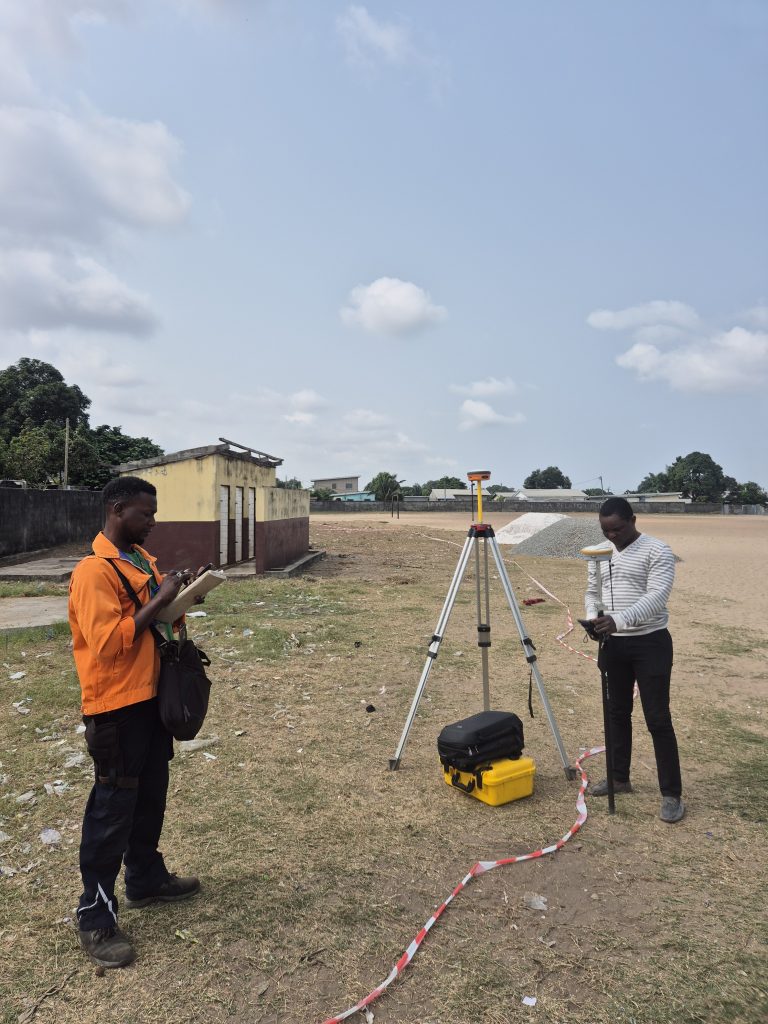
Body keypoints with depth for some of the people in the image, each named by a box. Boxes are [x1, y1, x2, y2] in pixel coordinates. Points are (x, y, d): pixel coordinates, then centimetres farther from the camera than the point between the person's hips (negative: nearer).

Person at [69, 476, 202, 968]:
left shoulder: (142, 558, 9)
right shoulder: (94, 571, -19)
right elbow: (108, 642, -26)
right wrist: (158, 601, -23)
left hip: (151, 696, 9)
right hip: (116, 707, -9)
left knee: (151, 795, 21)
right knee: (113, 808, 2)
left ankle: (147, 878, 39)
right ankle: (96, 917, 18)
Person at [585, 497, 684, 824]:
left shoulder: (657, 551, -13)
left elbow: (656, 596, -24)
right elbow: (592, 591, 15)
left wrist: (619, 619, -36)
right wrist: (593, 617, -6)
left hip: (650, 643, -6)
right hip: (613, 644, 6)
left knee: (658, 719, -3)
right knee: (617, 713, 15)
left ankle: (672, 794, 8)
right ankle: (620, 778, 29)